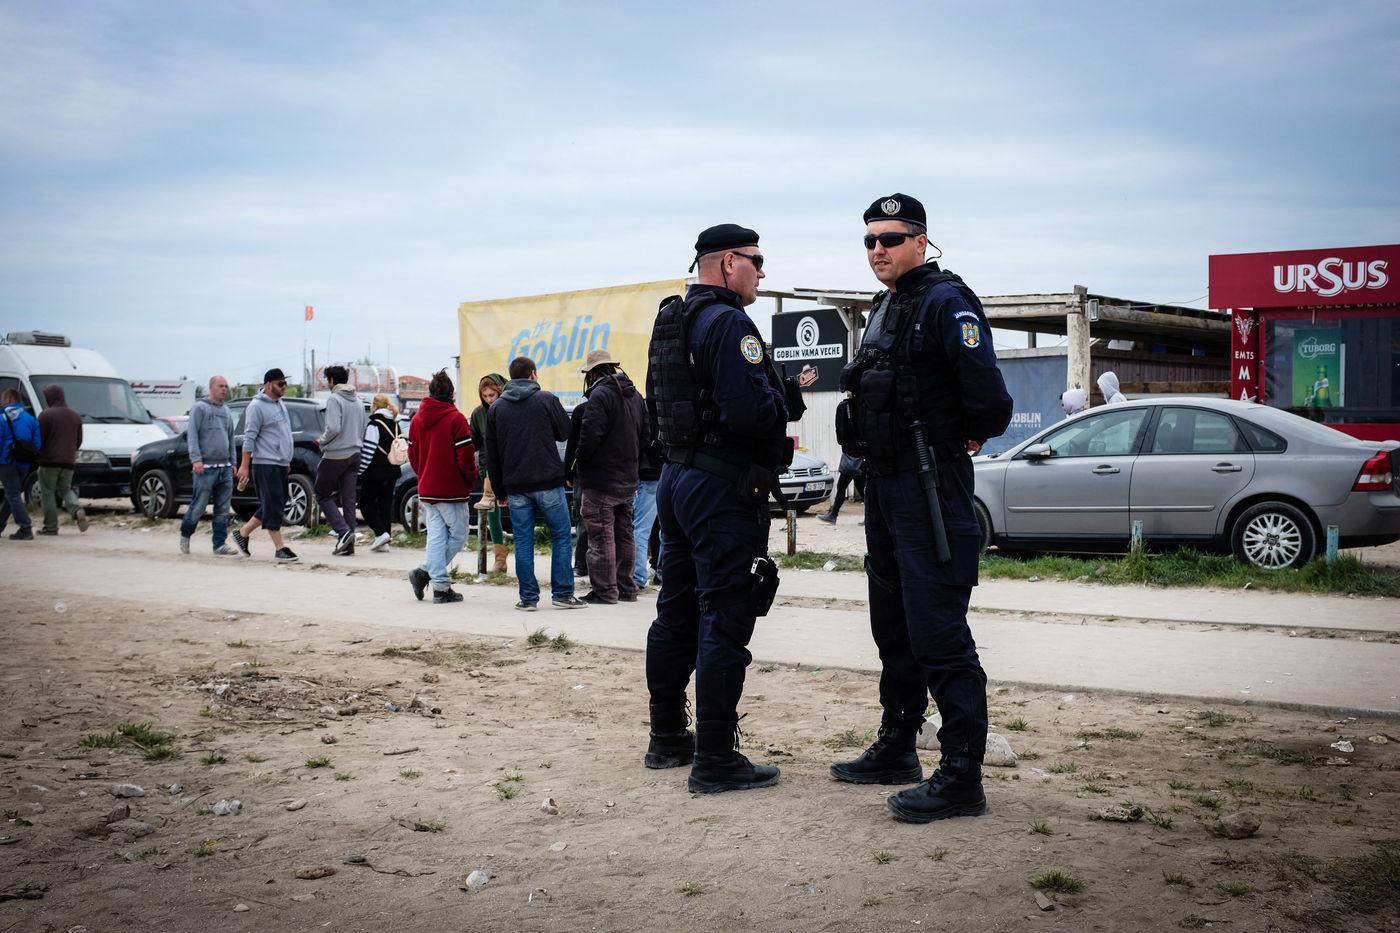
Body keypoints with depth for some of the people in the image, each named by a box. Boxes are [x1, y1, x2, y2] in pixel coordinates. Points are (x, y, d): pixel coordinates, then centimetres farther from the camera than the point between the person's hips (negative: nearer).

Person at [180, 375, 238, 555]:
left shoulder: (226, 412, 18)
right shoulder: (200, 408, -2)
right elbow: (192, 435, -9)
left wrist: (232, 462, 19)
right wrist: (196, 459, -18)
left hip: (225, 467, 6)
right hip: (206, 467, -6)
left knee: (223, 510, 3)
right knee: (198, 506, -1)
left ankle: (220, 544, 6)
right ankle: (185, 534, 21)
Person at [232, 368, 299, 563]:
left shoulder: (281, 404, 17)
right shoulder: (257, 406, -9)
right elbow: (249, 437, -12)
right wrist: (244, 466, -15)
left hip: (280, 465, 9)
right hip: (265, 464, -9)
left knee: (277, 505, 11)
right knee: (272, 506, -8)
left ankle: (243, 533, 24)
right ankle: (280, 549, -6)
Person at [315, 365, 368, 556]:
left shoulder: (334, 399, -11)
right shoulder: (358, 401, 13)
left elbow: (334, 428, -21)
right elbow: (365, 428, 14)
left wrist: (321, 442, -5)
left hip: (335, 455, -7)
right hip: (354, 454, 7)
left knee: (323, 495, 6)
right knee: (348, 499, 7)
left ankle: (343, 531, -11)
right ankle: (348, 544, 6)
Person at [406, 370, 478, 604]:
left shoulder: (416, 419, 7)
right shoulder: (456, 418, -13)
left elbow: (412, 455, 12)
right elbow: (465, 456, -15)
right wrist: (471, 479, 1)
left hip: (426, 489, 6)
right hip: (452, 490, -6)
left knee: (436, 536, 9)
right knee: (458, 535, 5)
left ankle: (441, 587, 4)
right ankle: (425, 571, -6)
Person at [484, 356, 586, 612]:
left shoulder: (496, 408, 9)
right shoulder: (546, 399, -2)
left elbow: (492, 455, 9)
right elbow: (565, 432, 8)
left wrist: (500, 491, 14)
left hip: (515, 487, 3)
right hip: (548, 482, -3)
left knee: (523, 541, 6)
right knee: (561, 536, 5)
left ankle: (528, 597, 6)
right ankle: (563, 593, 4)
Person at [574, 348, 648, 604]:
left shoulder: (600, 394, -14)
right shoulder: (635, 396, 12)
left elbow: (591, 434, -21)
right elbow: (645, 435, 15)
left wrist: (581, 459, -5)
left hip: (601, 480, -8)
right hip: (628, 479, 8)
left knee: (601, 535, -3)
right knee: (624, 535, 14)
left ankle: (605, 590, -1)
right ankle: (626, 588, 19)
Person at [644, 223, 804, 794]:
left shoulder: (669, 322, 15)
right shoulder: (728, 323, -16)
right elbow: (750, 411, -27)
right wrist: (785, 401, -5)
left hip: (675, 480, 10)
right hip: (723, 489, -10)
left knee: (677, 613, 15)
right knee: (725, 622, -6)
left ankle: (667, 740, 25)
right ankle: (715, 761, -2)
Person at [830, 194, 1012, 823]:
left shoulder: (946, 301, -12)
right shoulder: (883, 309, 17)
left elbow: (989, 398, -21)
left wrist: (965, 439, -5)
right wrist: (875, 453, 15)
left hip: (931, 485, -10)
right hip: (883, 483, 10)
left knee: (937, 629, -10)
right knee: (893, 626, 17)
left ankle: (961, 777, -6)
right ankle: (896, 751, 29)